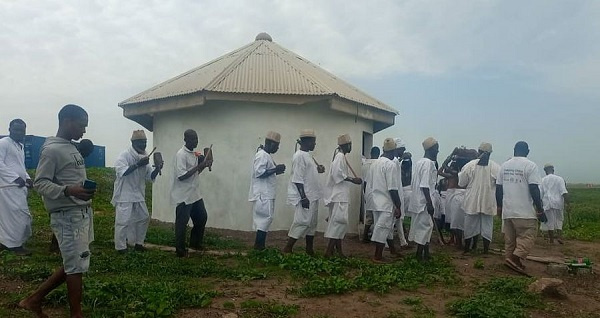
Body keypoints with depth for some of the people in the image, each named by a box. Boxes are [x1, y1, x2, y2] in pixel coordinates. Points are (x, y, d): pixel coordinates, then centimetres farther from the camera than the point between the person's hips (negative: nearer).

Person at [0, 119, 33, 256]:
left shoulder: (20, 146, 21)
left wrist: (27, 177, 11)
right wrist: (16, 177, -19)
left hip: (18, 187, 9)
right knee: (20, 215, -9)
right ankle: (15, 244, 1)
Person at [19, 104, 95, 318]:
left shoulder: (71, 148, 16)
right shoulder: (51, 150, -12)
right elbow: (40, 183, -17)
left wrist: (86, 189, 13)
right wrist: (68, 191, -30)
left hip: (82, 213, 9)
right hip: (67, 216, -9)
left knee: (74, 264, 15)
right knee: (76, 266, -1)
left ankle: (34, 299, 27)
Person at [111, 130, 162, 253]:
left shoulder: (144, 157, 8)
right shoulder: (124, 155, -13)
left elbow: (150, 177, 7)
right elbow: (122, 172, -27)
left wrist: (157, 169, -12)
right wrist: (138, 164, -31)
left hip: (138, 194, 7)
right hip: (124, 195, -7)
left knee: (144, 218, 13)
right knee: (123, 221, -4)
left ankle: (138, 243, 27)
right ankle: (120, 247, 9)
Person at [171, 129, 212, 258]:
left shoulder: (194, 154, 10)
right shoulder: (181, 154, -18)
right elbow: (181, 176, -25)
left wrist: (203, 166, 2)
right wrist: (198, 166, -24)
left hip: (195, 194, 9)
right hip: (183, 196, -9)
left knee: (202, 217, 16)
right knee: (182, 223, 3)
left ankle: (195, 243, 33)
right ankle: (180, 250, 16)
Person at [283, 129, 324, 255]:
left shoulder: (307, 155, 14)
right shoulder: (299, 156, -16)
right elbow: (297, 179, -21)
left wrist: (318, 170, 7)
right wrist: (303, 197, -23)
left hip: (312, 196, 10)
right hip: (304, 197, -10)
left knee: (312, 223, 13)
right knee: (302, 222, -8)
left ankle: (310, 250, 21)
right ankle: (287, 249, -1)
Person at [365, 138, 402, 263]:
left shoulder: (375, 163, 9)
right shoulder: (391, 165, -15)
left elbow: (369, 185, 13)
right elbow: (393, 189, -19)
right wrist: (398, 206, -13)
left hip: (376, 202, 8)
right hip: (386, 203, -8)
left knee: (383, 228, 16)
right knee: (383, 229, -1)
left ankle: (392, 250, 30)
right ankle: (377, 257, 5)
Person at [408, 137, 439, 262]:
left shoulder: (418, 162, 12)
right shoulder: (429, 163, -16)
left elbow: (413, 182, 15)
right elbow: (425, 186, -22)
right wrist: (430, 204, -21)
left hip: (417, 201, 9)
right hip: (424, 202, -9)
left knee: (420, 227, 14)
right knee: (425, 227, -2)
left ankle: (425, 254, 24)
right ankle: (420, 256, 5)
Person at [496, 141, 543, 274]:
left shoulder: (504, 165, 8)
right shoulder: (530, 165, -8)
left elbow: (498, 188, 10)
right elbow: (534, 189, -13)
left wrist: (499, 206, 20)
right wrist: (540, 209, -7)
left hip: (507, 210, 6)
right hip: (525, 211, -6)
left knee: (509, 239, 12)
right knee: (527, 238, 0)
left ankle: (512, 261, 17)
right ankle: (514, 259, -13)